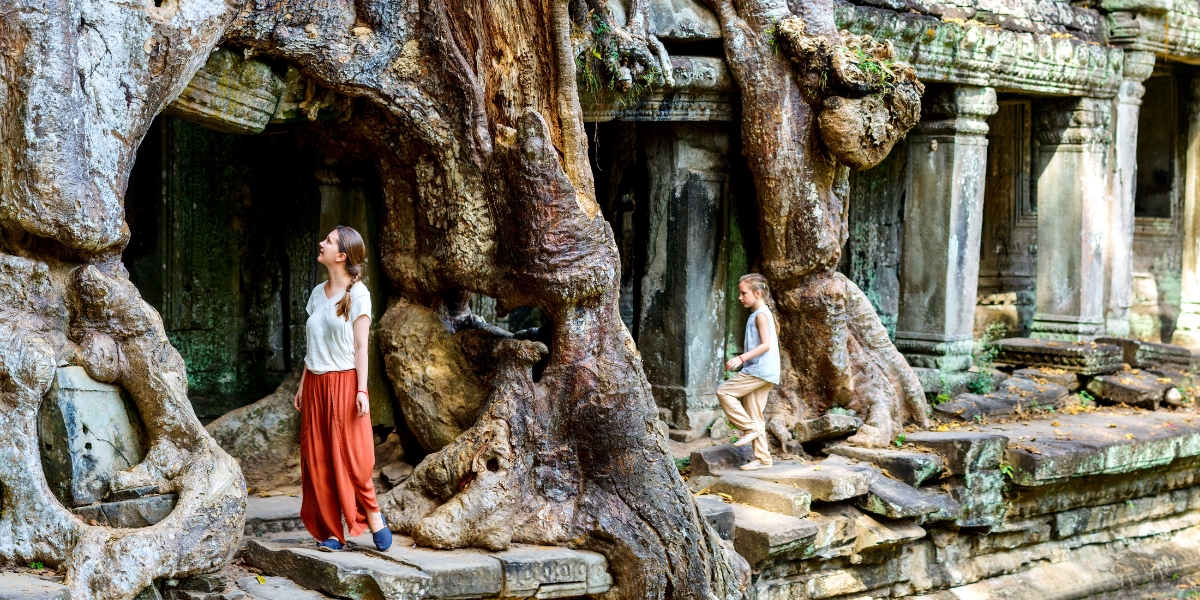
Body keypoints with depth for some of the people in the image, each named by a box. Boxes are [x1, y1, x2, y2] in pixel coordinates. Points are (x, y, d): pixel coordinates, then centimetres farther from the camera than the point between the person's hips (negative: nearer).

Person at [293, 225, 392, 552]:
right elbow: (312, 346, 15)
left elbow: (360, 346, -7)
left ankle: (373, 516, 13)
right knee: (317, 460, 3)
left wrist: (361, 390, -13)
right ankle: (331, 531, 8)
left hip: (344, 382, -6)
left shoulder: (357, 294, -5)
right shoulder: (317, 293, 12)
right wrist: (303, 385, 12)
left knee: (350, 458, -5)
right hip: (315, 384, 6)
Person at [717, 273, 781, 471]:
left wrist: (741, 358, -25)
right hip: (760, 372, 10)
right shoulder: (760, 314, 20)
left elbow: (766, 344, -20)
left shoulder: (761, 314, -10)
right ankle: (763, 458, 9)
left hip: (760, 370, -10)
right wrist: (743, 360, 19)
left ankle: (750, 428, -8)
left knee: (724, 391, -10)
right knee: (754, 415, 8)